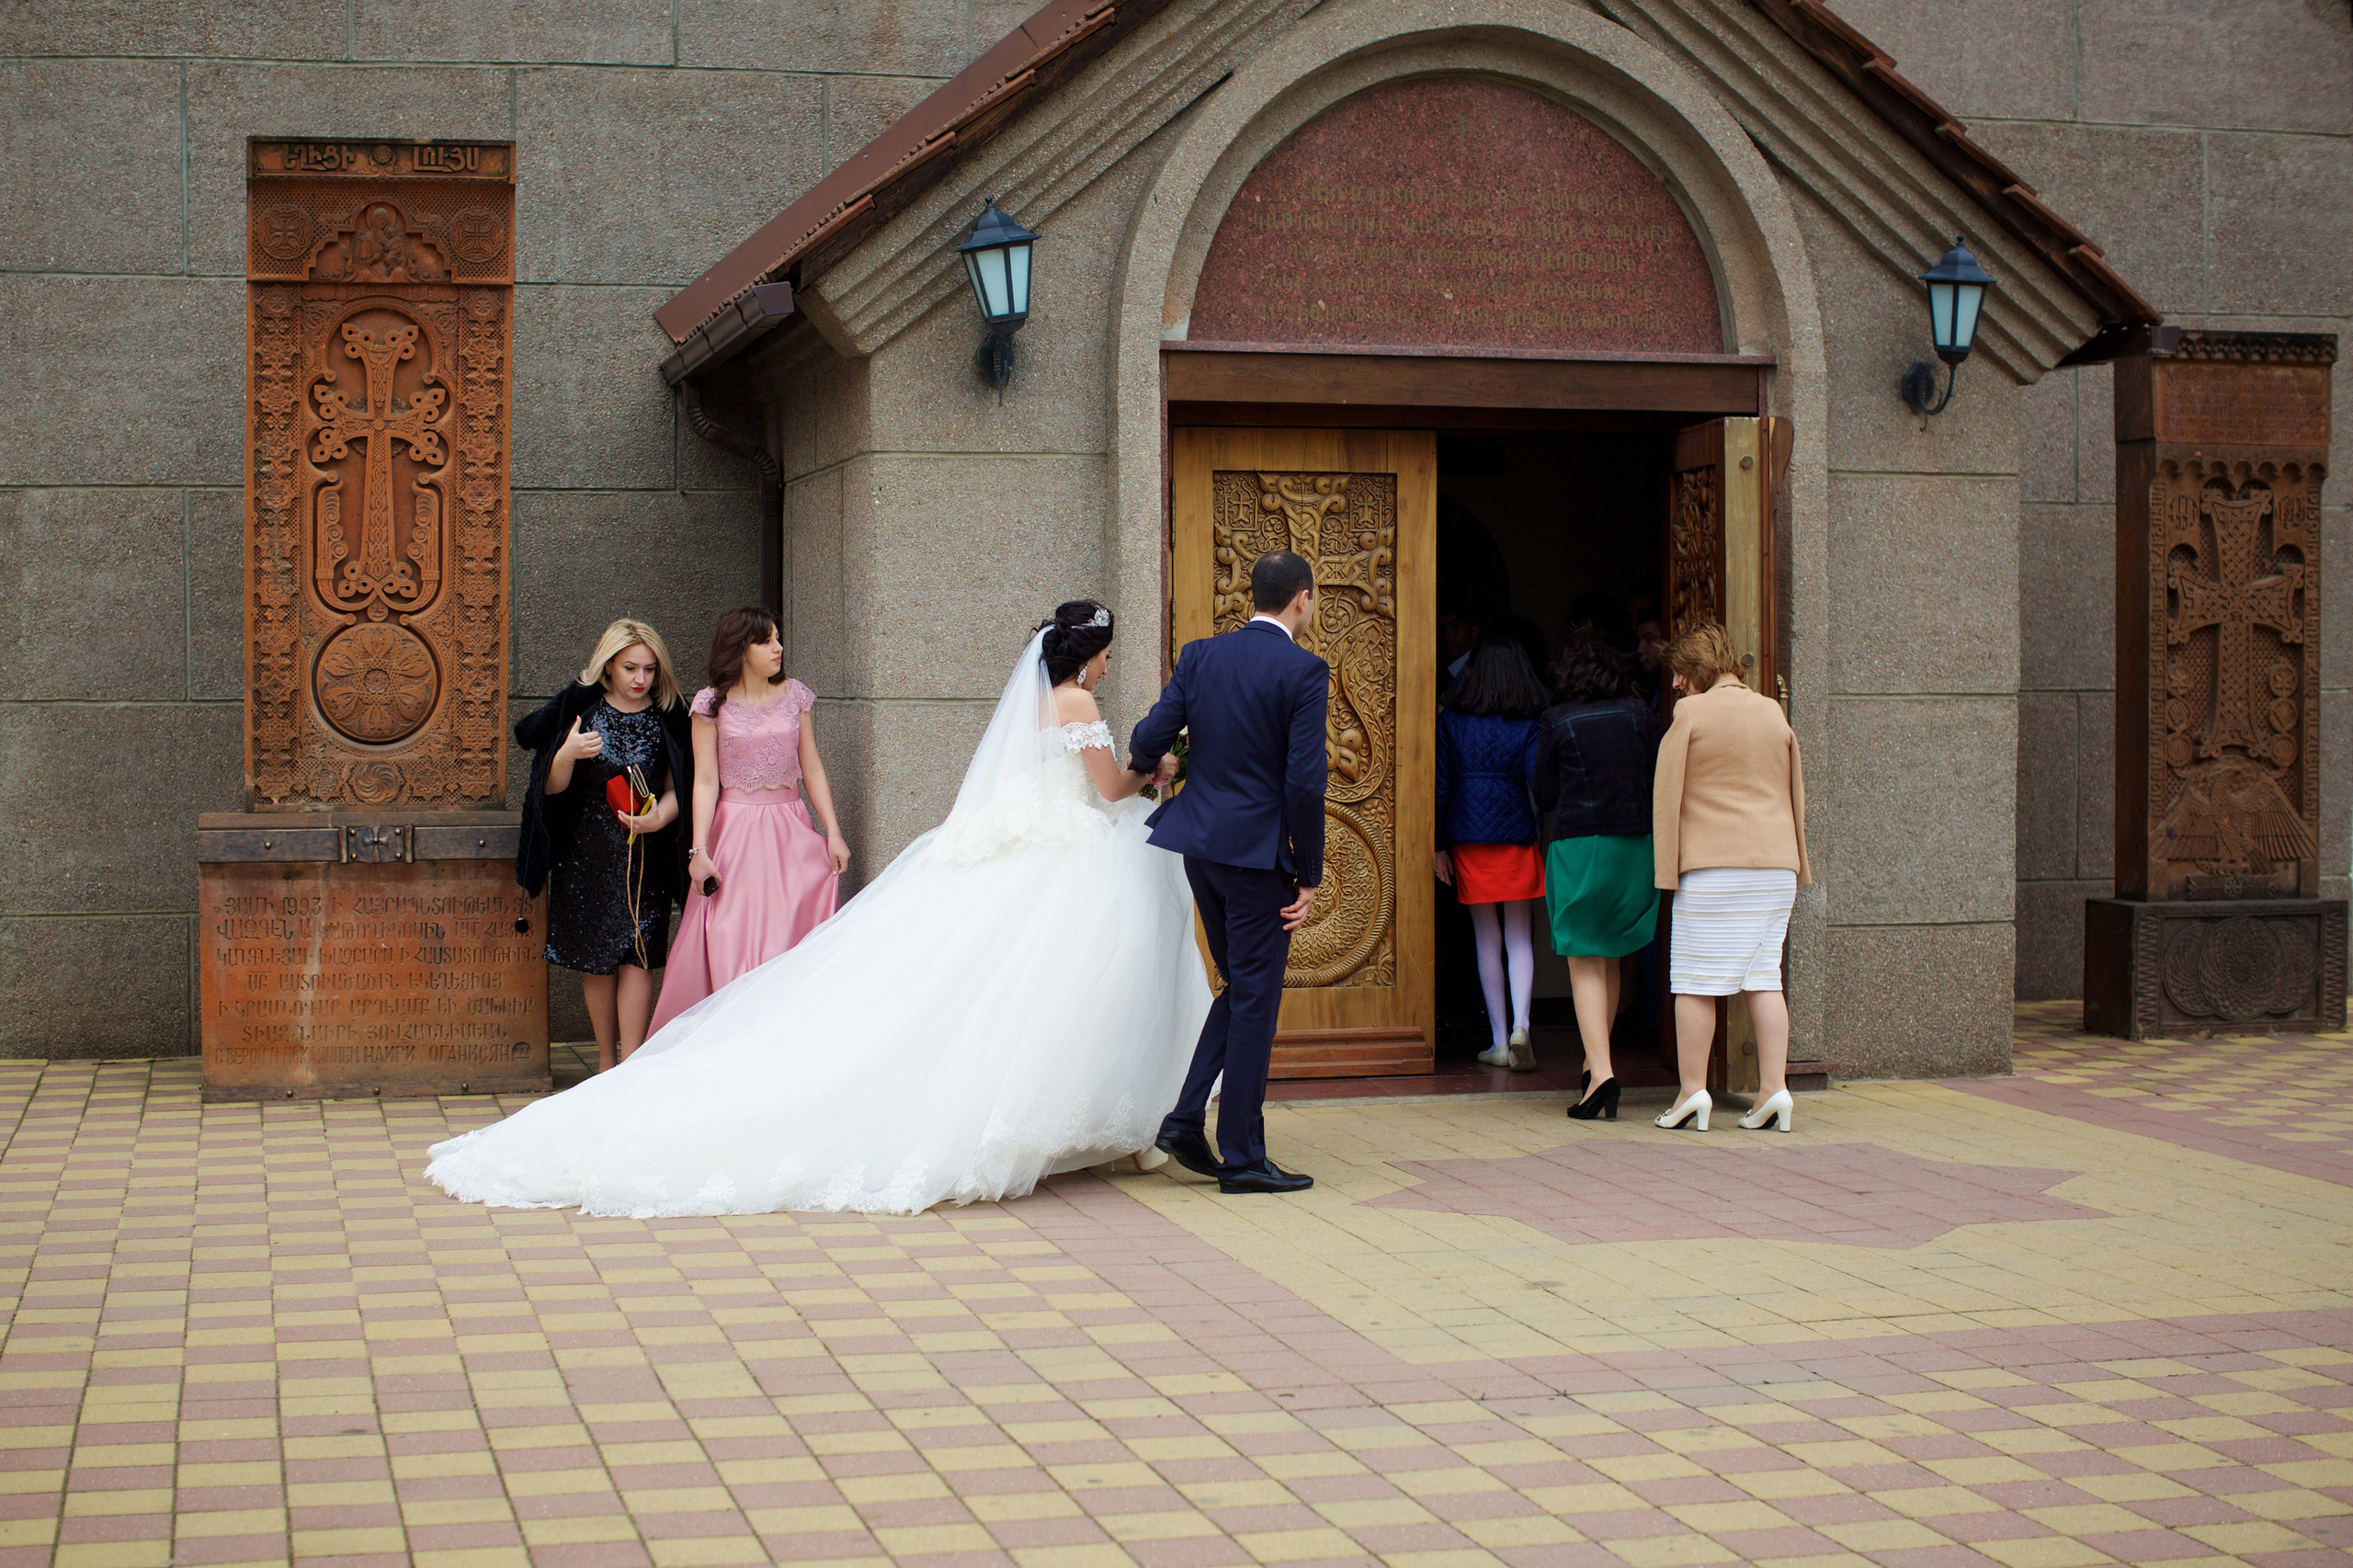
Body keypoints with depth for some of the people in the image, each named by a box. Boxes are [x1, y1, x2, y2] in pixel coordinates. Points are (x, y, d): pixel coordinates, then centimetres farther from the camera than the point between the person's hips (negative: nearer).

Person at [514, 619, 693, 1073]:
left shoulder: (668, 719, 2)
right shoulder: (579, 710, -1)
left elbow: (676, 789, 5)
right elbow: (553, 787, -2)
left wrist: (659, 818, -16)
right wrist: (567, 755, -22)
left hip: (647, 854, 0)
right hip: (588, 853, 0)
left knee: (637, 955, -8)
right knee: (596, 959, 4)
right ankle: (606, 1058, 17)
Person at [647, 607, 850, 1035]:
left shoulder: (794, 696, 8)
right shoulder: (713, 704, 0)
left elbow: (812, 770, 10)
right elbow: (705, 782, -2)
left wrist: (833, 833, 4)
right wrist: (699, 850, -9)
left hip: (792, 831, 3)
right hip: (735, 833, -3)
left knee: (793, 942, -1)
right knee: (734, 946, -5)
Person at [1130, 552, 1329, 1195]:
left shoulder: (1199, 655, 5)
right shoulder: (1303, 671, -11)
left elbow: (1149, 741, 2)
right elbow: (1304, 780, -15)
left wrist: (1143, 766, 27)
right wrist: (1307, 875, -7)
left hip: (1200, 845, 6)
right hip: (1259, 852, -6)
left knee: (1240, 989, 20)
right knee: (1255, 1003, 2)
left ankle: (1185, 1120, 13)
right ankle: (1241, 1158, 7)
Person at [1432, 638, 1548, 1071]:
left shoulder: (1452, 720, 0)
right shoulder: (1529, 725, -3)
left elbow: (1440, 785, -1)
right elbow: (1539, 780, -12)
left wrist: (1439, 845, 3)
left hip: (1468, 840, 1)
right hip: (1516, 837, -1)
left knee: (1488, 939, 8)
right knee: (1519, 937, 7)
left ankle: (1499, 1040, 9)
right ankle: (1520, 1024, -13)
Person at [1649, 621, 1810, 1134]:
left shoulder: (1690, 713, -4)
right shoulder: (1773, 712, 12)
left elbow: (1668, 791, -5)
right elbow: (1794, 791, 17)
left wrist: (1668, 865, -1)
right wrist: (1796, 862, 23)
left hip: (1713, 863, -5)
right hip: (1775, 861, 5)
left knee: (1695, 981, 1)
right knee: (1763, 977, 7)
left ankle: (1693, 1089, 0)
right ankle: (1774, 1088, 1)